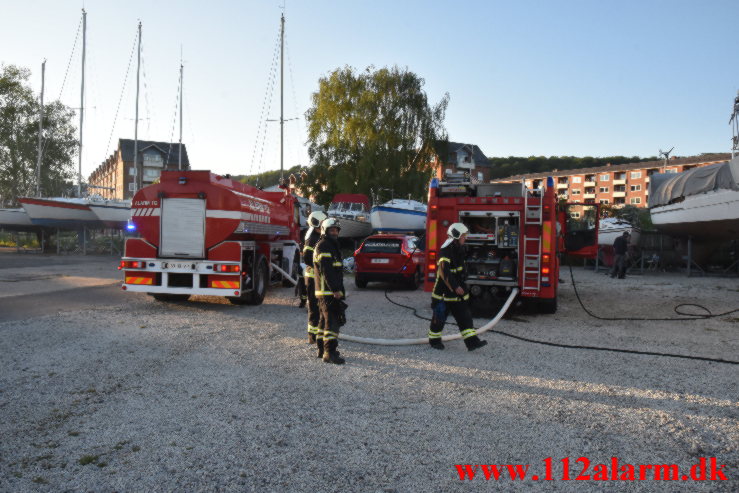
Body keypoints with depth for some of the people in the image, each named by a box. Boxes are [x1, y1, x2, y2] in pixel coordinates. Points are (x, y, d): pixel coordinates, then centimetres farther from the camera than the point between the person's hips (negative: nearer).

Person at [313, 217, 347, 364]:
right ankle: (329, 352, -15)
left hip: (331, 291, 11)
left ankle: (322, 349, 24)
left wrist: (340, 289, 24)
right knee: (332, 321, -14)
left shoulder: (332, 246, 22)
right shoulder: (323, 246, -12)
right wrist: (335, 290, -25)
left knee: (325, 320, 15)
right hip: (327, 291, -11)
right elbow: (326, 271, -21)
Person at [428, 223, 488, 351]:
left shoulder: (459, 249, 11)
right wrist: (455, 287, -27)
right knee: (440, 316, 4)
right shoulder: (446, 251, -20)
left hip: (458, 289, 9)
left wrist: (461, 285, 23)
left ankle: (472, 341, 3)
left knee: (464, 316, 4)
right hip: (444, 291, -9)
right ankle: (434, 340, 19)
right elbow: (444, 271, -27)